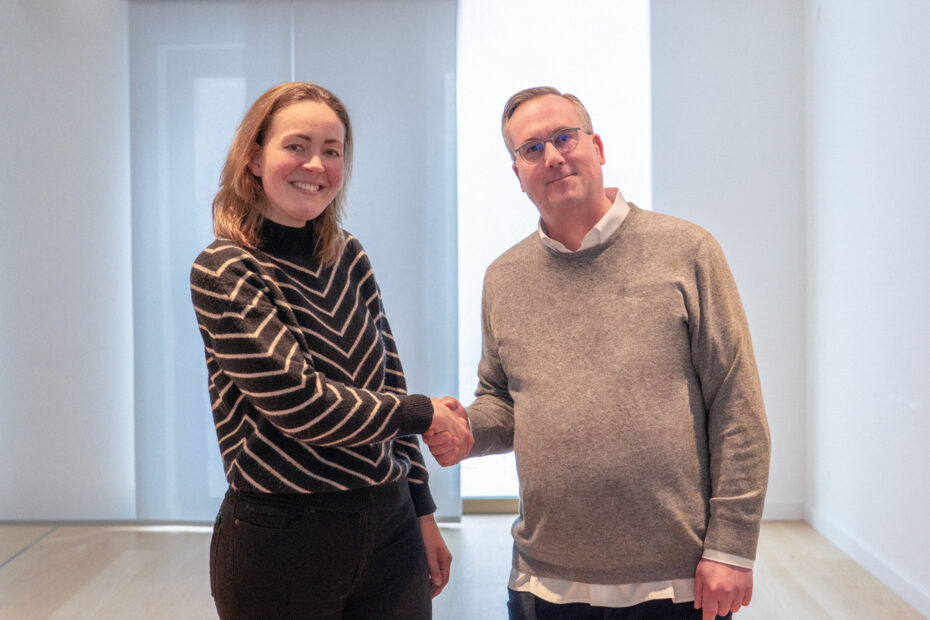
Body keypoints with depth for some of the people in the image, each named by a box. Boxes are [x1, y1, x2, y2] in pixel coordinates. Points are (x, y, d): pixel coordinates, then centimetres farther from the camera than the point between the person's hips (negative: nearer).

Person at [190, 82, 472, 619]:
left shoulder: (349, 257, 7)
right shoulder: (224, 272, -10)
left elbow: (388, 384, 10)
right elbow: (297, 402, -19)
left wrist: (423, 513, 11)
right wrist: (425, 414, -8)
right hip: (282, 538, -5)